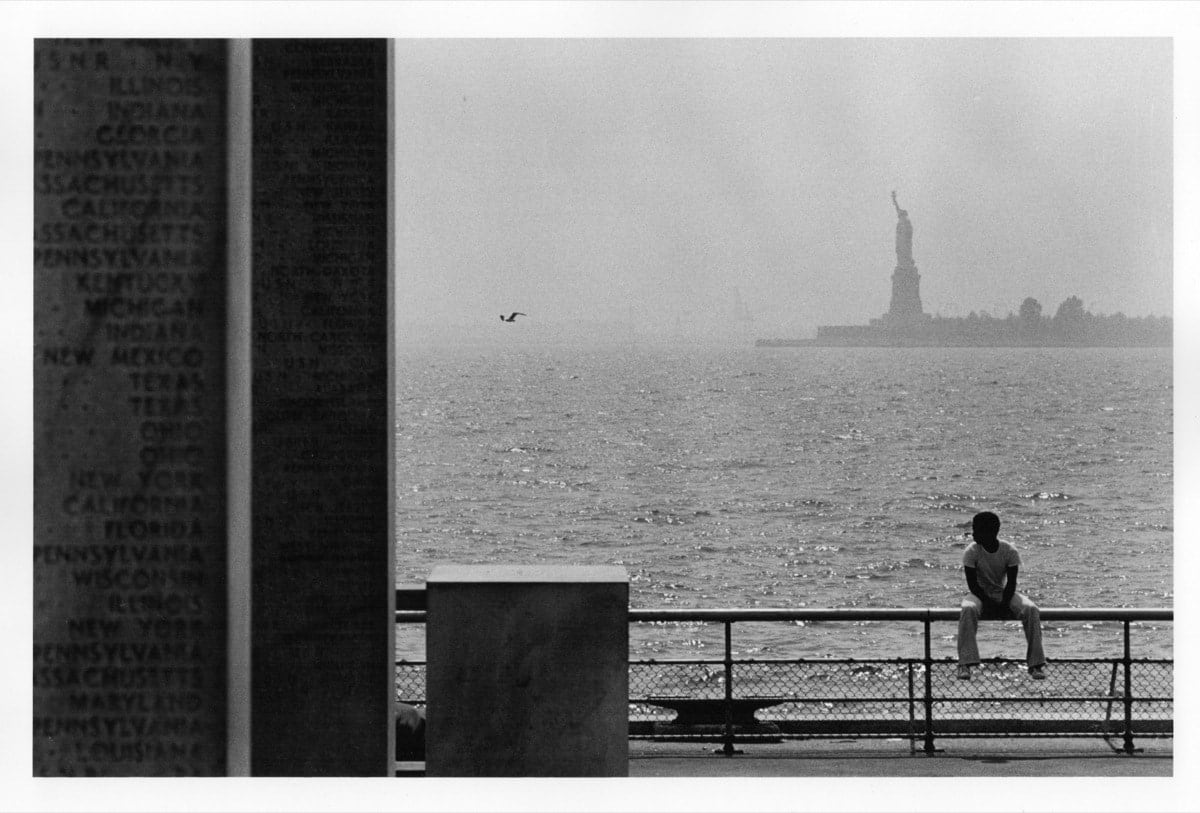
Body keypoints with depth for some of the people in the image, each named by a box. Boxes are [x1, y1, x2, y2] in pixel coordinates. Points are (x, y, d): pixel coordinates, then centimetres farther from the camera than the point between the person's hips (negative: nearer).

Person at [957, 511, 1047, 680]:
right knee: (968, 609, -37)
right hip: (981, 595, -1)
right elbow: (973, 585, -13)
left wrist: (1004, 605, -25)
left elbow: (1011, 584, -10)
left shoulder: (1010, 551, -11)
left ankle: (1036, 664, -22)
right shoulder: (972, 552, -13)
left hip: (1004, 594, 1)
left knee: (1031, 609, -26)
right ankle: (965, 664, -37)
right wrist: (992, 604, -21)